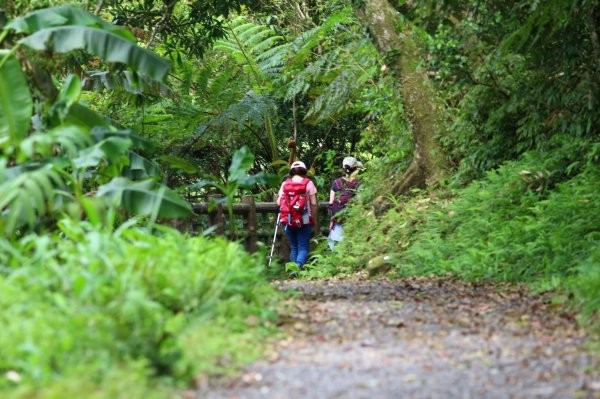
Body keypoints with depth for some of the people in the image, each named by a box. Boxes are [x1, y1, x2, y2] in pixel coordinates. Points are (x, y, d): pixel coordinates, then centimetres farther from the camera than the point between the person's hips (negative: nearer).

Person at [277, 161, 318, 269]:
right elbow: (314, 203, -5)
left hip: (289, 221, 2)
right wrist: (314, 219, 5)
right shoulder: (308, 183, -2)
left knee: (293, 247, 15)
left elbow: (279, 202, -1)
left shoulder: (285, 184, 4)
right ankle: (299, 265, -26)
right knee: (303, 247, -1)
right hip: (304, 220, -2)